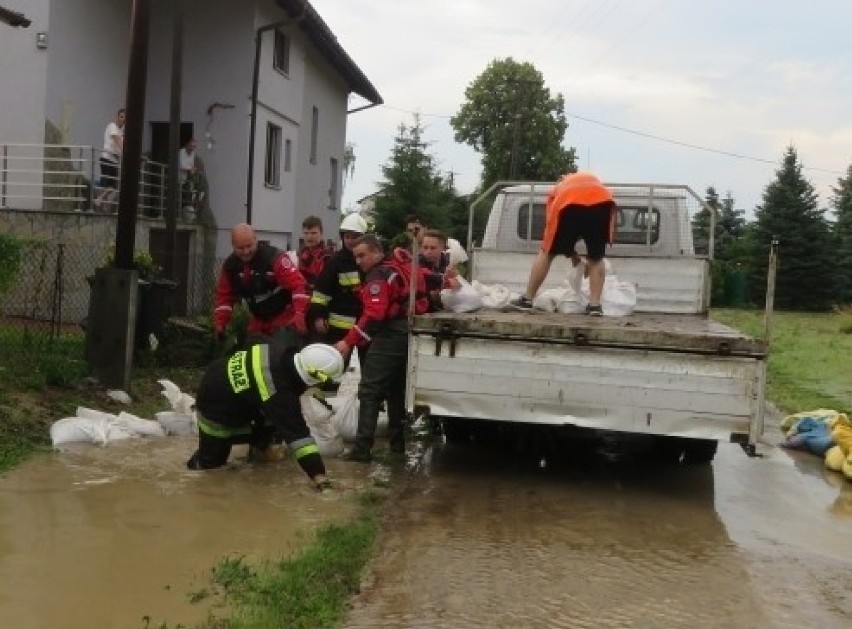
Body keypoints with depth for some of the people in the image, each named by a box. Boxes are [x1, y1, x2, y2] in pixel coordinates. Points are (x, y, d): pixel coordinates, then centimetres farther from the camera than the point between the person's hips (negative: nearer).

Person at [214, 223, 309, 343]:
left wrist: (299, 314, -40)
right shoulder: (230, 265, -1)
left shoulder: (274, 257, -22)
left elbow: (297, 284, -29)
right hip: (258, 321, 6)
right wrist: (219, 323, -4)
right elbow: (225, 296, 9)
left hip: (285, 317, -6)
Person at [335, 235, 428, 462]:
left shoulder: (379, 275, -14)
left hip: (391, 335, -9)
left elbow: (373, 315, -24)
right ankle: (398, 442, 23)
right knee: (397, 389, 18)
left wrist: (349, 341, -24)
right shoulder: (400, 264, 13)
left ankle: (362, 449, -12)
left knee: (369, 391, -8)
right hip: (409, 333, 9)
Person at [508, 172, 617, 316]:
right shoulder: (594, 180, 44)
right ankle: (595, 304, 12)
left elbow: (550, 222, 29)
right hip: (602, 201, 1)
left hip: (568, 203, -1)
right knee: (596, 258, 20)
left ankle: (527, 299, 20)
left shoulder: (557, 188, 39)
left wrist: (572, 254, 36)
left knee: (546, 253, 17)